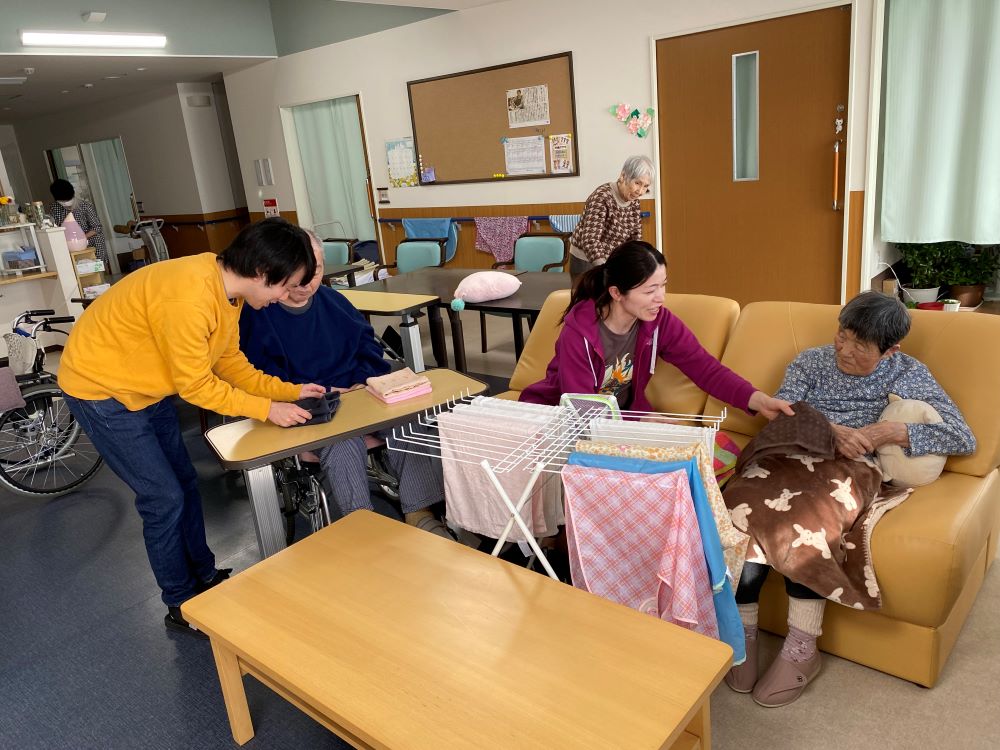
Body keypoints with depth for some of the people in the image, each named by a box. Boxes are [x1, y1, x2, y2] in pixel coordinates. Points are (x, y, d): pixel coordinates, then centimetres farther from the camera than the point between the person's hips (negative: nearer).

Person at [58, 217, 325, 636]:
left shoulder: (227, 287, -6)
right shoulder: (188, 295, -35)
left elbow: (231, 361, 2)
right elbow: (196, 385, -26)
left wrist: (289, 391, -5)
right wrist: (266, 409, -20)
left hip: (143, 388, 9)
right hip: (100, 389, -9)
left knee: (184, 483, 14)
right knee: (164, 498, -4)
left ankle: (206, 577, 32)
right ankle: (182, 606, 15)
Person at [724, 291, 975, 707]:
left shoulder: (908, 374, 9)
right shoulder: (811, 361, 14)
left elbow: (963, 437, -1)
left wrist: (889, 431, -14)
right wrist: (830, 430, -19)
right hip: (790, 460, 2)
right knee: (750, 511, -32)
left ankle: (801, 650, -24)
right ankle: (743, 633, -18)